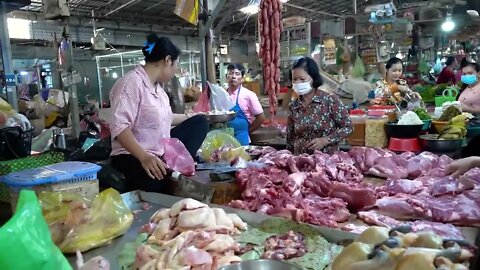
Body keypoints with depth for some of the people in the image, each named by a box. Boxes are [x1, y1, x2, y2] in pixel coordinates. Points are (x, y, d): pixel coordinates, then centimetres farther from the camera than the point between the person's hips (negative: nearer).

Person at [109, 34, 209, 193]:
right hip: (133, 158, -9)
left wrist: (188, 117, 36)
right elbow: (119, 126, -28)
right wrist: (144, 157, -38)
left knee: (199, 122, 8)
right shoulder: (132, 82, -18)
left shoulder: (157, 85, 10)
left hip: (161, 153, 10)